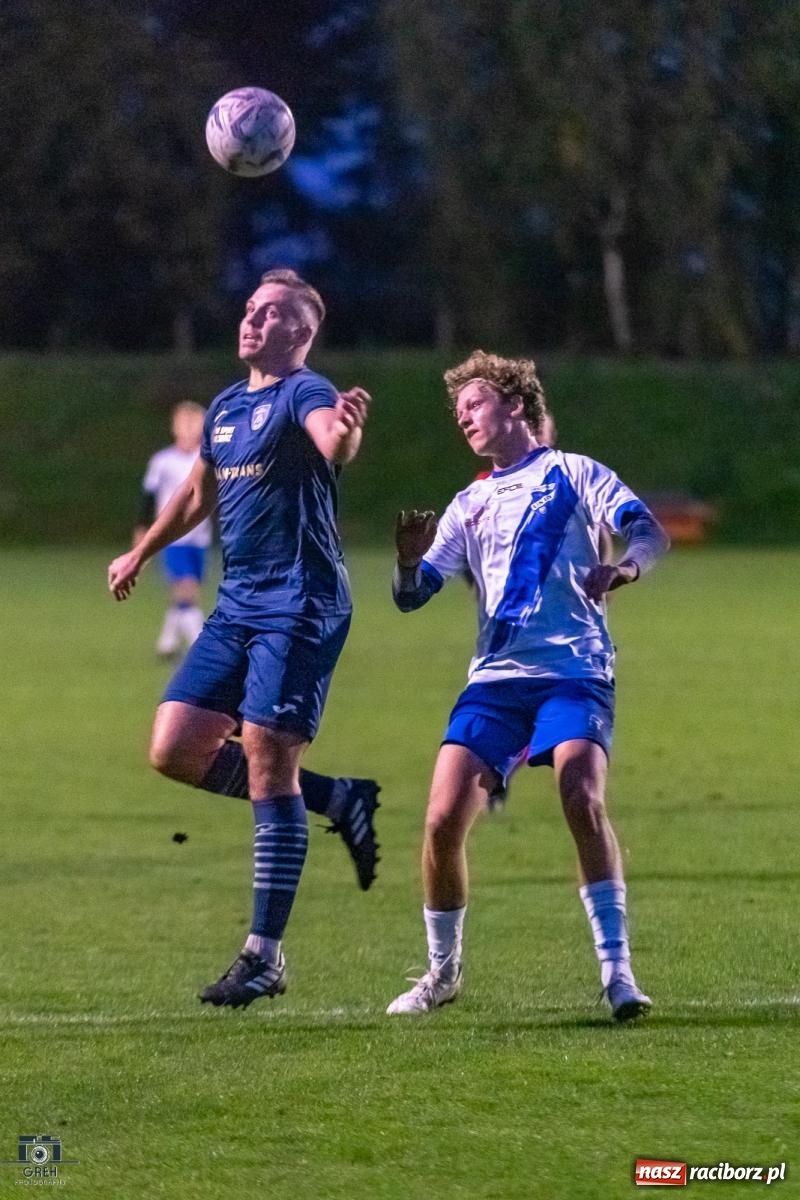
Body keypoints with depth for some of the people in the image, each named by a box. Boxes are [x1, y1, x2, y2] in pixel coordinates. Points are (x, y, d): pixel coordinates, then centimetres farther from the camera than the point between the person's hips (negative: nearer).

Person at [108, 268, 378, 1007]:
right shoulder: (226, 407, 16)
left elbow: (333, 446, -34)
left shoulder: (304, 395, -10)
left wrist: (347, 430, -58)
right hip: (238, 605, 8)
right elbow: (199, 492, 34)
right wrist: (141, 554, 45)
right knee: (175, 749, 2)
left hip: (299, 606, -8)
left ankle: (265, 956, -6)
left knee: (268, 763, -11)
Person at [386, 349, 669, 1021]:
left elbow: (650, 534, -5)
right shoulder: (469, 507, 22)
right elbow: (412, 596, 17)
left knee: (583, 800, -26)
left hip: (574, 671, -4)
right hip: (496, 678, 4)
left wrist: (625, 567, -28)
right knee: (444, 819, -10)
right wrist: (410, 561, -7)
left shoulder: (573, 474, 8)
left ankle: (617, 971, -20)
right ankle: (443, 972, 10)